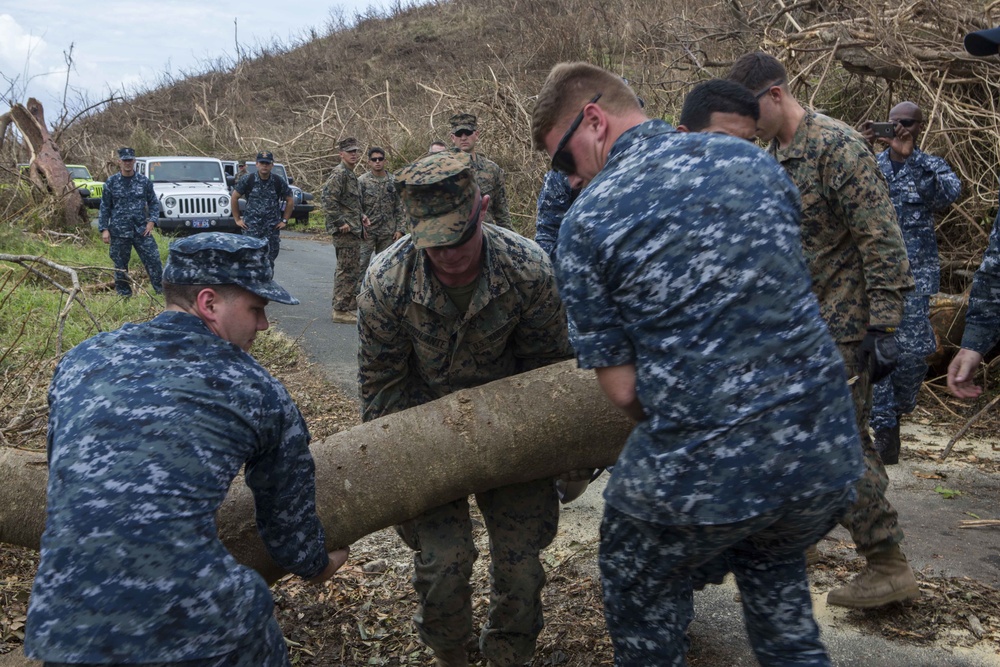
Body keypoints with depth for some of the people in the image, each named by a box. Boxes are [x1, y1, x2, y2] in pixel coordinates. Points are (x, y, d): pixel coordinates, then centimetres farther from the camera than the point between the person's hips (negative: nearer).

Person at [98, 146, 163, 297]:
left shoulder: (144, 181, 4)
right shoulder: (111, 183, 2)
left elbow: (154, 202, 10)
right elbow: (105, 207, 4)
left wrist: (152, 221, -4)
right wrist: (104, 229, -2)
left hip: (142, 230, 0)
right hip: (119, 232, 0)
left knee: (153, 260, -5)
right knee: (120, 265, 6)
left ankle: (162, 291, 2)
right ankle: (124, 294, 18)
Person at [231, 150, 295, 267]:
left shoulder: (279, 182, 1)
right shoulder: (247, 180, -3)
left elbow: (290, 200, 11)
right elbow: (234, 198, 5)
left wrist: (284, 220, 6)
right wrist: (237, 219, 3)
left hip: (272, 227, 2)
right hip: (251, 227, -2)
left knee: (269, 261, 5)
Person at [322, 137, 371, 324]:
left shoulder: (351, 175, 19)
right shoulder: (339, 174, -12)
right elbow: (329, 201, -22)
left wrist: (361, 216, 14)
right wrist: (341, 223, -21)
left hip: (354, 230, 11)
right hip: (346, 231, -11)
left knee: (352, 271, 15)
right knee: (348, 271, -9)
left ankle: (342, 308, 22)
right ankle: (341, 311, -4)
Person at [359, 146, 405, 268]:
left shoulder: (394, 182, 7)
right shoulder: (362, 181, -2)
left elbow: (400, 208, 7)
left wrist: (400, 229, 1)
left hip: (388, 232, 3)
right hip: (367, 230, -3)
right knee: (362, 263, -7)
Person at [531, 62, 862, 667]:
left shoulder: (588, 219, -9)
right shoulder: (754, 160, 5)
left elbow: (623, 389, -7)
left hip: (702, 474, -5)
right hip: (827, 452, 5)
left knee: (643, 603, 25)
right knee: (773, 569, 36)